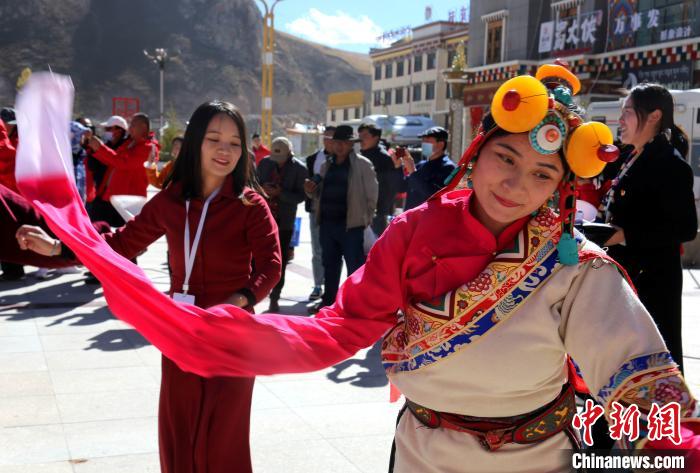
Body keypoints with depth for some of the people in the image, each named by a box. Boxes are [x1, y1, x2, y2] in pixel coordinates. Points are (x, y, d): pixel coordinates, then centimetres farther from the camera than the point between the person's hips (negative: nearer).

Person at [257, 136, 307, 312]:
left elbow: (300, 196, -10)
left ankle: (274, 297, 19)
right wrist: (262, 189, -13)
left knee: (280, 261, 7)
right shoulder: (264, 163, 2)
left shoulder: (299, 169, -7)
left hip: (284, 221, -2)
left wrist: (280, 193, -23)